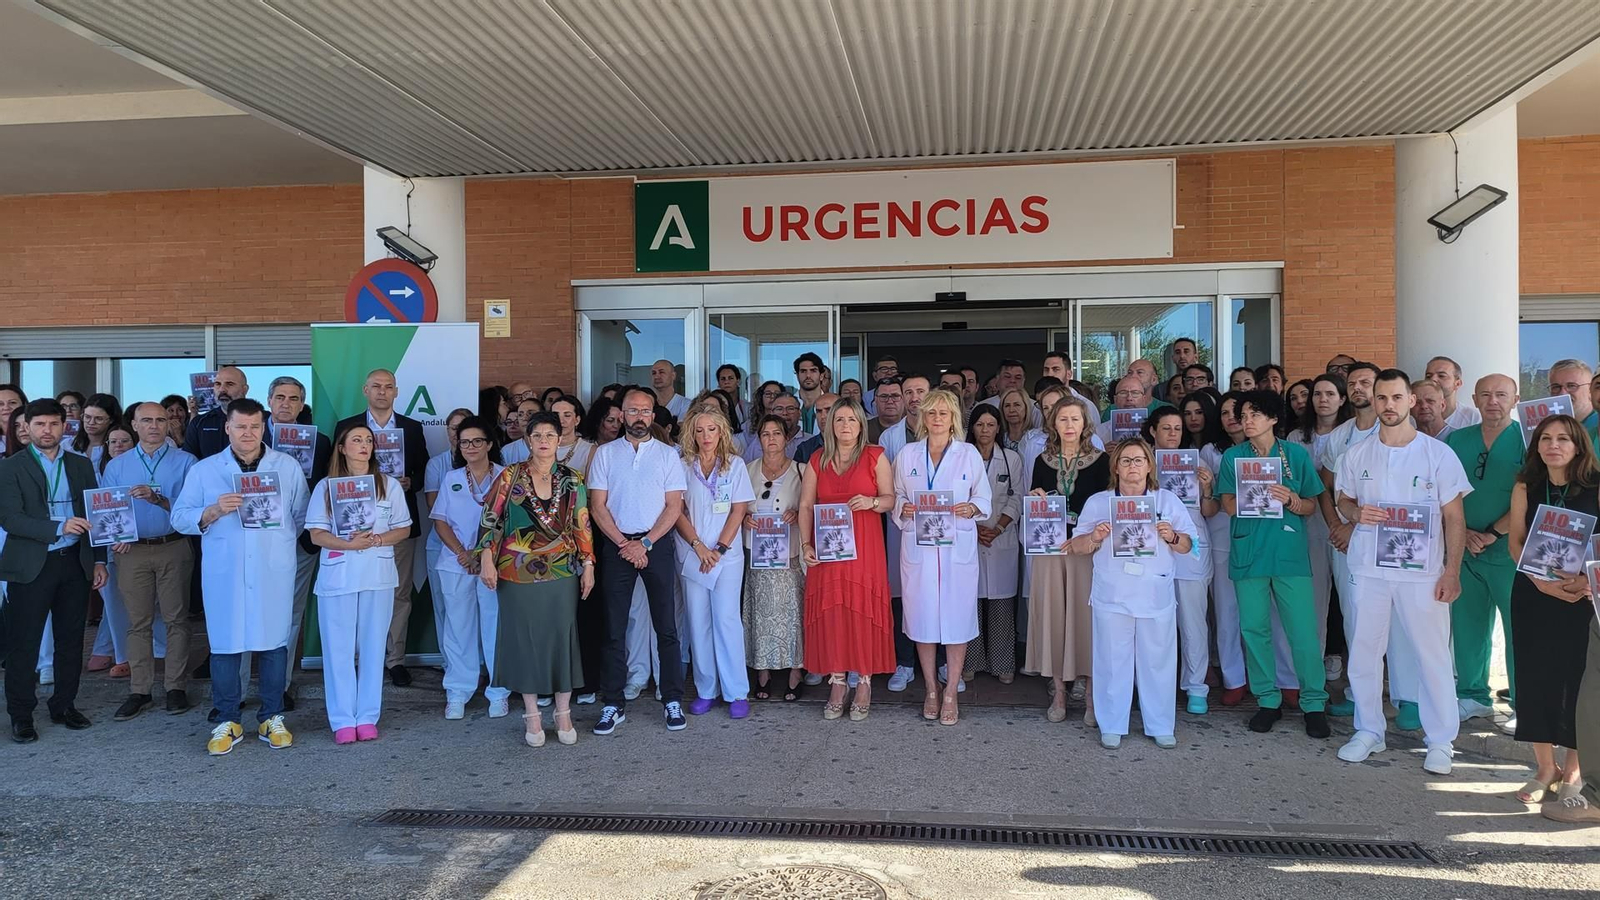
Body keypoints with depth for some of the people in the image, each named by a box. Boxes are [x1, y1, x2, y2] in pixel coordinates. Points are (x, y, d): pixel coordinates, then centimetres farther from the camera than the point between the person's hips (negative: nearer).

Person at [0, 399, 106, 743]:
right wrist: (59, 528, -23)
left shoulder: (81, 465, 10)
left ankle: (65, 705, 22)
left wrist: (99, 560, 8)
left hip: (75, 563, 4)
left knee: (71, 640, 10)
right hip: (30, 566, -3)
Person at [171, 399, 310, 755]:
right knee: (224, 643, 4)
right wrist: (214, 511, -16)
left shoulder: (288, 467, 7)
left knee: (273, 642, 5)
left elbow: (303, 517, 10)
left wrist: (278, 536, -1)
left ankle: (271, 718, 18)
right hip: (223, 574, 0)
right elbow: (180, 517, 0)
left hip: (274, 572, 0)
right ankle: (227, 722, 17)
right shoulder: (203, 470, 6)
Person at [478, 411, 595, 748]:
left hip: (561, 572, 1)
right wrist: (486, 559, -9)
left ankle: (564, 714, 14)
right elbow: (491, 518, -1)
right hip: (517, 572, -1)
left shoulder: (572, 480, 5)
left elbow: (583, 526, 7)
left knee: (563, 636, 3)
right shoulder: (510, 476, 0)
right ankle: (532, 715, 16)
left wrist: (588, 564, 2)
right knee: (525, 638, 4)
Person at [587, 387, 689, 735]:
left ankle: (673, 702, 9)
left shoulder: (667, 455, 5)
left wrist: (644, 543, -10)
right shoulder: (605, 454, 6)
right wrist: (624, 544, -8)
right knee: (614, 629, 4)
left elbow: (673, 506, 0)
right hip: (616, 545, 1)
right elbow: (597, 505, 1)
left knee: (666, 627, 1)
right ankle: (613, 705, 11)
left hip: (656, 544, 0)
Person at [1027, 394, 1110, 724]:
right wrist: (1036, 498, -6)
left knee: (1085, 613, -3)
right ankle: (1058, 691, 13)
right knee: (1051, 612, 3)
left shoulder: (1099, 460, 2)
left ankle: (1090, 694, 7)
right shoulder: (1043, 461, 9)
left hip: (1086, 546, -2)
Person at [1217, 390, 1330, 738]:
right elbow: (1229, 505, 0)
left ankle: (1314, 704, 9)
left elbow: (1311, 505, 7)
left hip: (1290, 551, -1)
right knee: (1254, 628, 3)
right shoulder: (1233, 457, 7)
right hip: (1248, 551, 1)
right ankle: (1268, 701, 16)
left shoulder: (1297, 454, 5)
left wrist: (1291, 500, -15)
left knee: (1303, 629, -4)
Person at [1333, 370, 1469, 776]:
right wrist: (1356, 513, -8)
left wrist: (1452, 571, -7)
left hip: (1422, 572, -2)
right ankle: (1368, 730, 22)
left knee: (1432, 655, 1)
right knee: (1363, 651, 7)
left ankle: (1441, 740, 16)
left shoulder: (1438, 453, -2)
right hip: (1369, 569, 3)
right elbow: (1343, 500, 17)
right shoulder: (1357, 455, 6)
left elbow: (1454, 517, -1)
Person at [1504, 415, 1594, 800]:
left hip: (1583, 597, -2)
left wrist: (1587, 580, -19)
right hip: (1533, 595, 2)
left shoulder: (1595, 488, -4)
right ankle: (1545, 768, 17)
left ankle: (1573, 771, 17)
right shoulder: (1526, 488, 3)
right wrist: (1542, 581, -12)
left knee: (1577, 679, 1)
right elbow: (1516, 542, 3)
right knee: (1535, 676, 4)